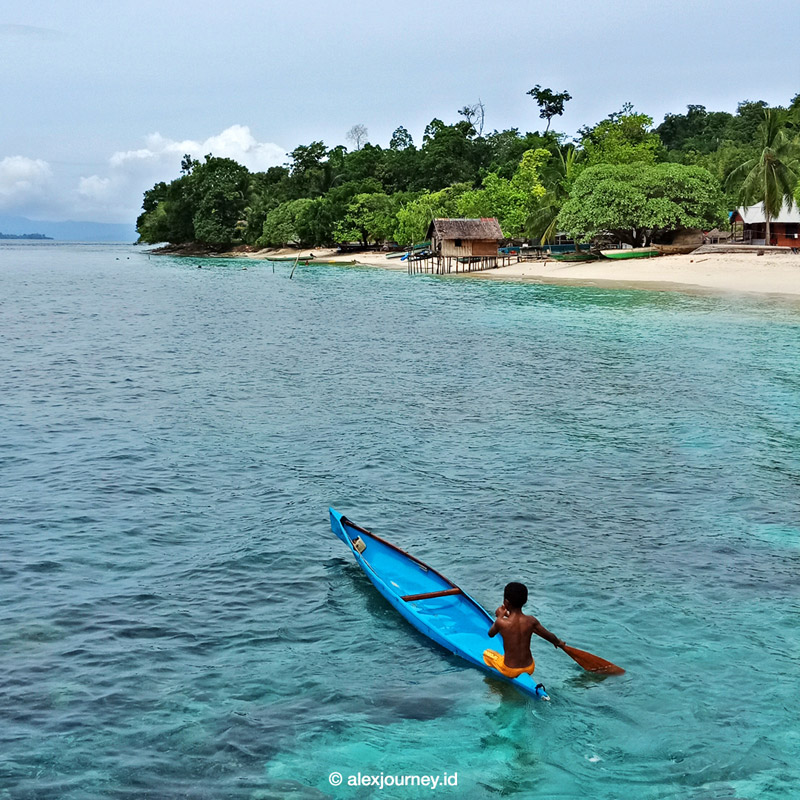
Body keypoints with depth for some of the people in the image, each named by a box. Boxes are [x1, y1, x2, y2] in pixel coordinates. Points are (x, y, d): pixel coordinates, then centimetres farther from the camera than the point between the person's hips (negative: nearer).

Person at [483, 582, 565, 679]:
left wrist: (499, 617, 14)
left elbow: (491, 634, 0)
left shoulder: (501, 623, -23)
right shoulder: (531, 621, -14)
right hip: (530, 669, 3)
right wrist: (559, 643, 22)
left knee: (486, 653, 23)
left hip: (510, 671, -3)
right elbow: (550, 637, 0)